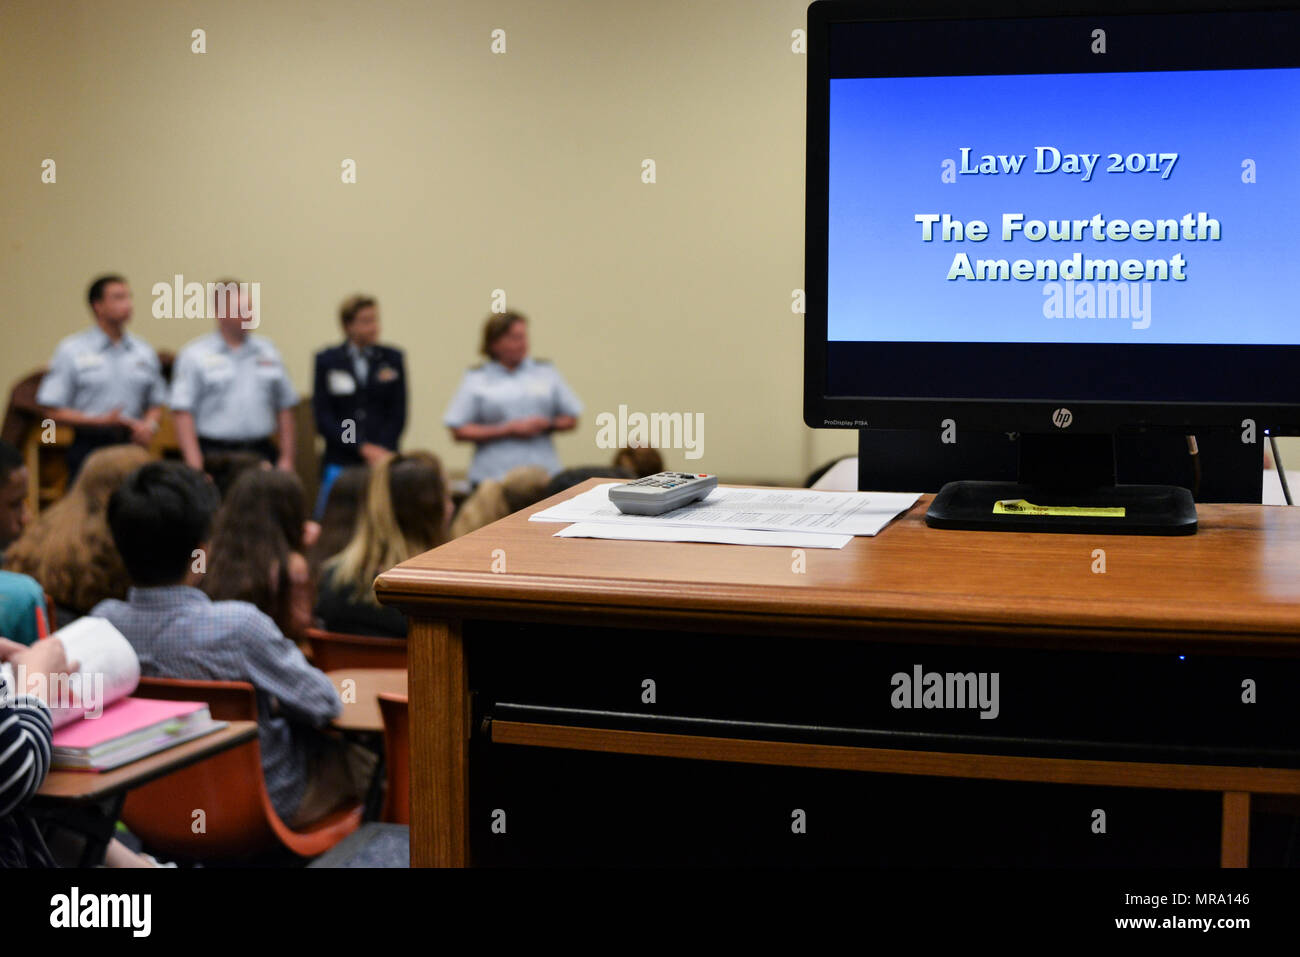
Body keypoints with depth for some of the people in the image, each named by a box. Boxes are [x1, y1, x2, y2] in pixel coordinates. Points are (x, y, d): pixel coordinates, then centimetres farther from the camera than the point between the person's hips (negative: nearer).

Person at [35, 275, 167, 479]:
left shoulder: (144, 352, 13)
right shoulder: (71, 351, 1)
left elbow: (156, 403, 19)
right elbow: (53, 411, -3)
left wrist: (149, 424, -3)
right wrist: (102, 420, -14)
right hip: (89, 449, -3)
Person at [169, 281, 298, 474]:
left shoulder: (267, 352, 13)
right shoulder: (194, 355, 1)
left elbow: (285, 408, 15)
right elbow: (183, 413, -6)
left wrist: (287, 458, 8)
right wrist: (195, 465, -14)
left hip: (261, 452, 4)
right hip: (215, 456, -4)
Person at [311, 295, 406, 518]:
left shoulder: (392, 358, 9)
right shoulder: (327, 361, 6)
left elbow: (398, 414, 6)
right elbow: (323, 417, 1)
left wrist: (379, 450, -8)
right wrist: (363, 448, -8)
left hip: (381, 460, 1)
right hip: (341, 463, 0)